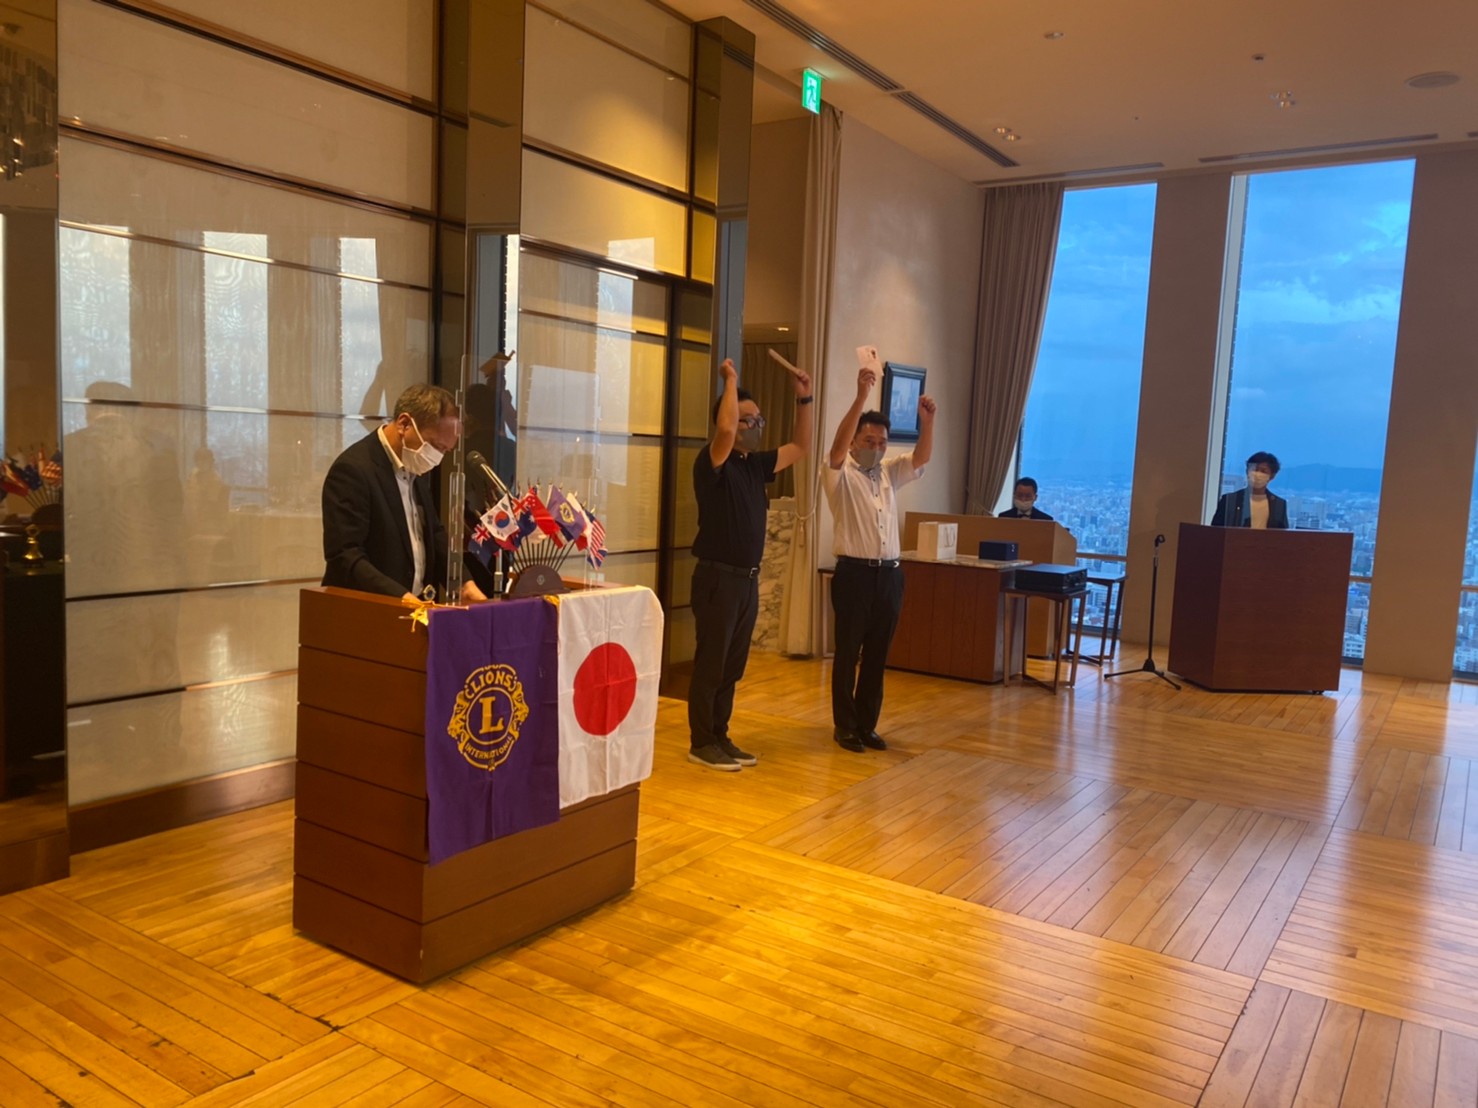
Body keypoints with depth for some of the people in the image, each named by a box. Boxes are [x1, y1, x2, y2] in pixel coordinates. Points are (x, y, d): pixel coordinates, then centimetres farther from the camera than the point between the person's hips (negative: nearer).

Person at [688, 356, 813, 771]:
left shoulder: (756, 465, 12)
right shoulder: (712, 464, -12)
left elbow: (800, 447, 20)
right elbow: (725, 430, -33)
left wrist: (804, 399, 10)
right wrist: (731, 381, -20)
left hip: (748, 579, 8)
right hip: (718, 578, -8)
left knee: (732, 667, 13)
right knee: (709, 665, 0)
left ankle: (719, 737, 23)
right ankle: (701, 743, 10)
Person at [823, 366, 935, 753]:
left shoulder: (889, 473, 15)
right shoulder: (840, 474, -2)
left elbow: (922, 457, 3)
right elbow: (838, 445, -21)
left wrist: (927, 420, -15)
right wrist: (861, 397, -30)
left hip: (889, 575, 5)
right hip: (854, 573, -5)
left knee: (877, 655, 10)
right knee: (848, 653, 2)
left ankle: (867, 725, 19)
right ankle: (844, 726, 13)